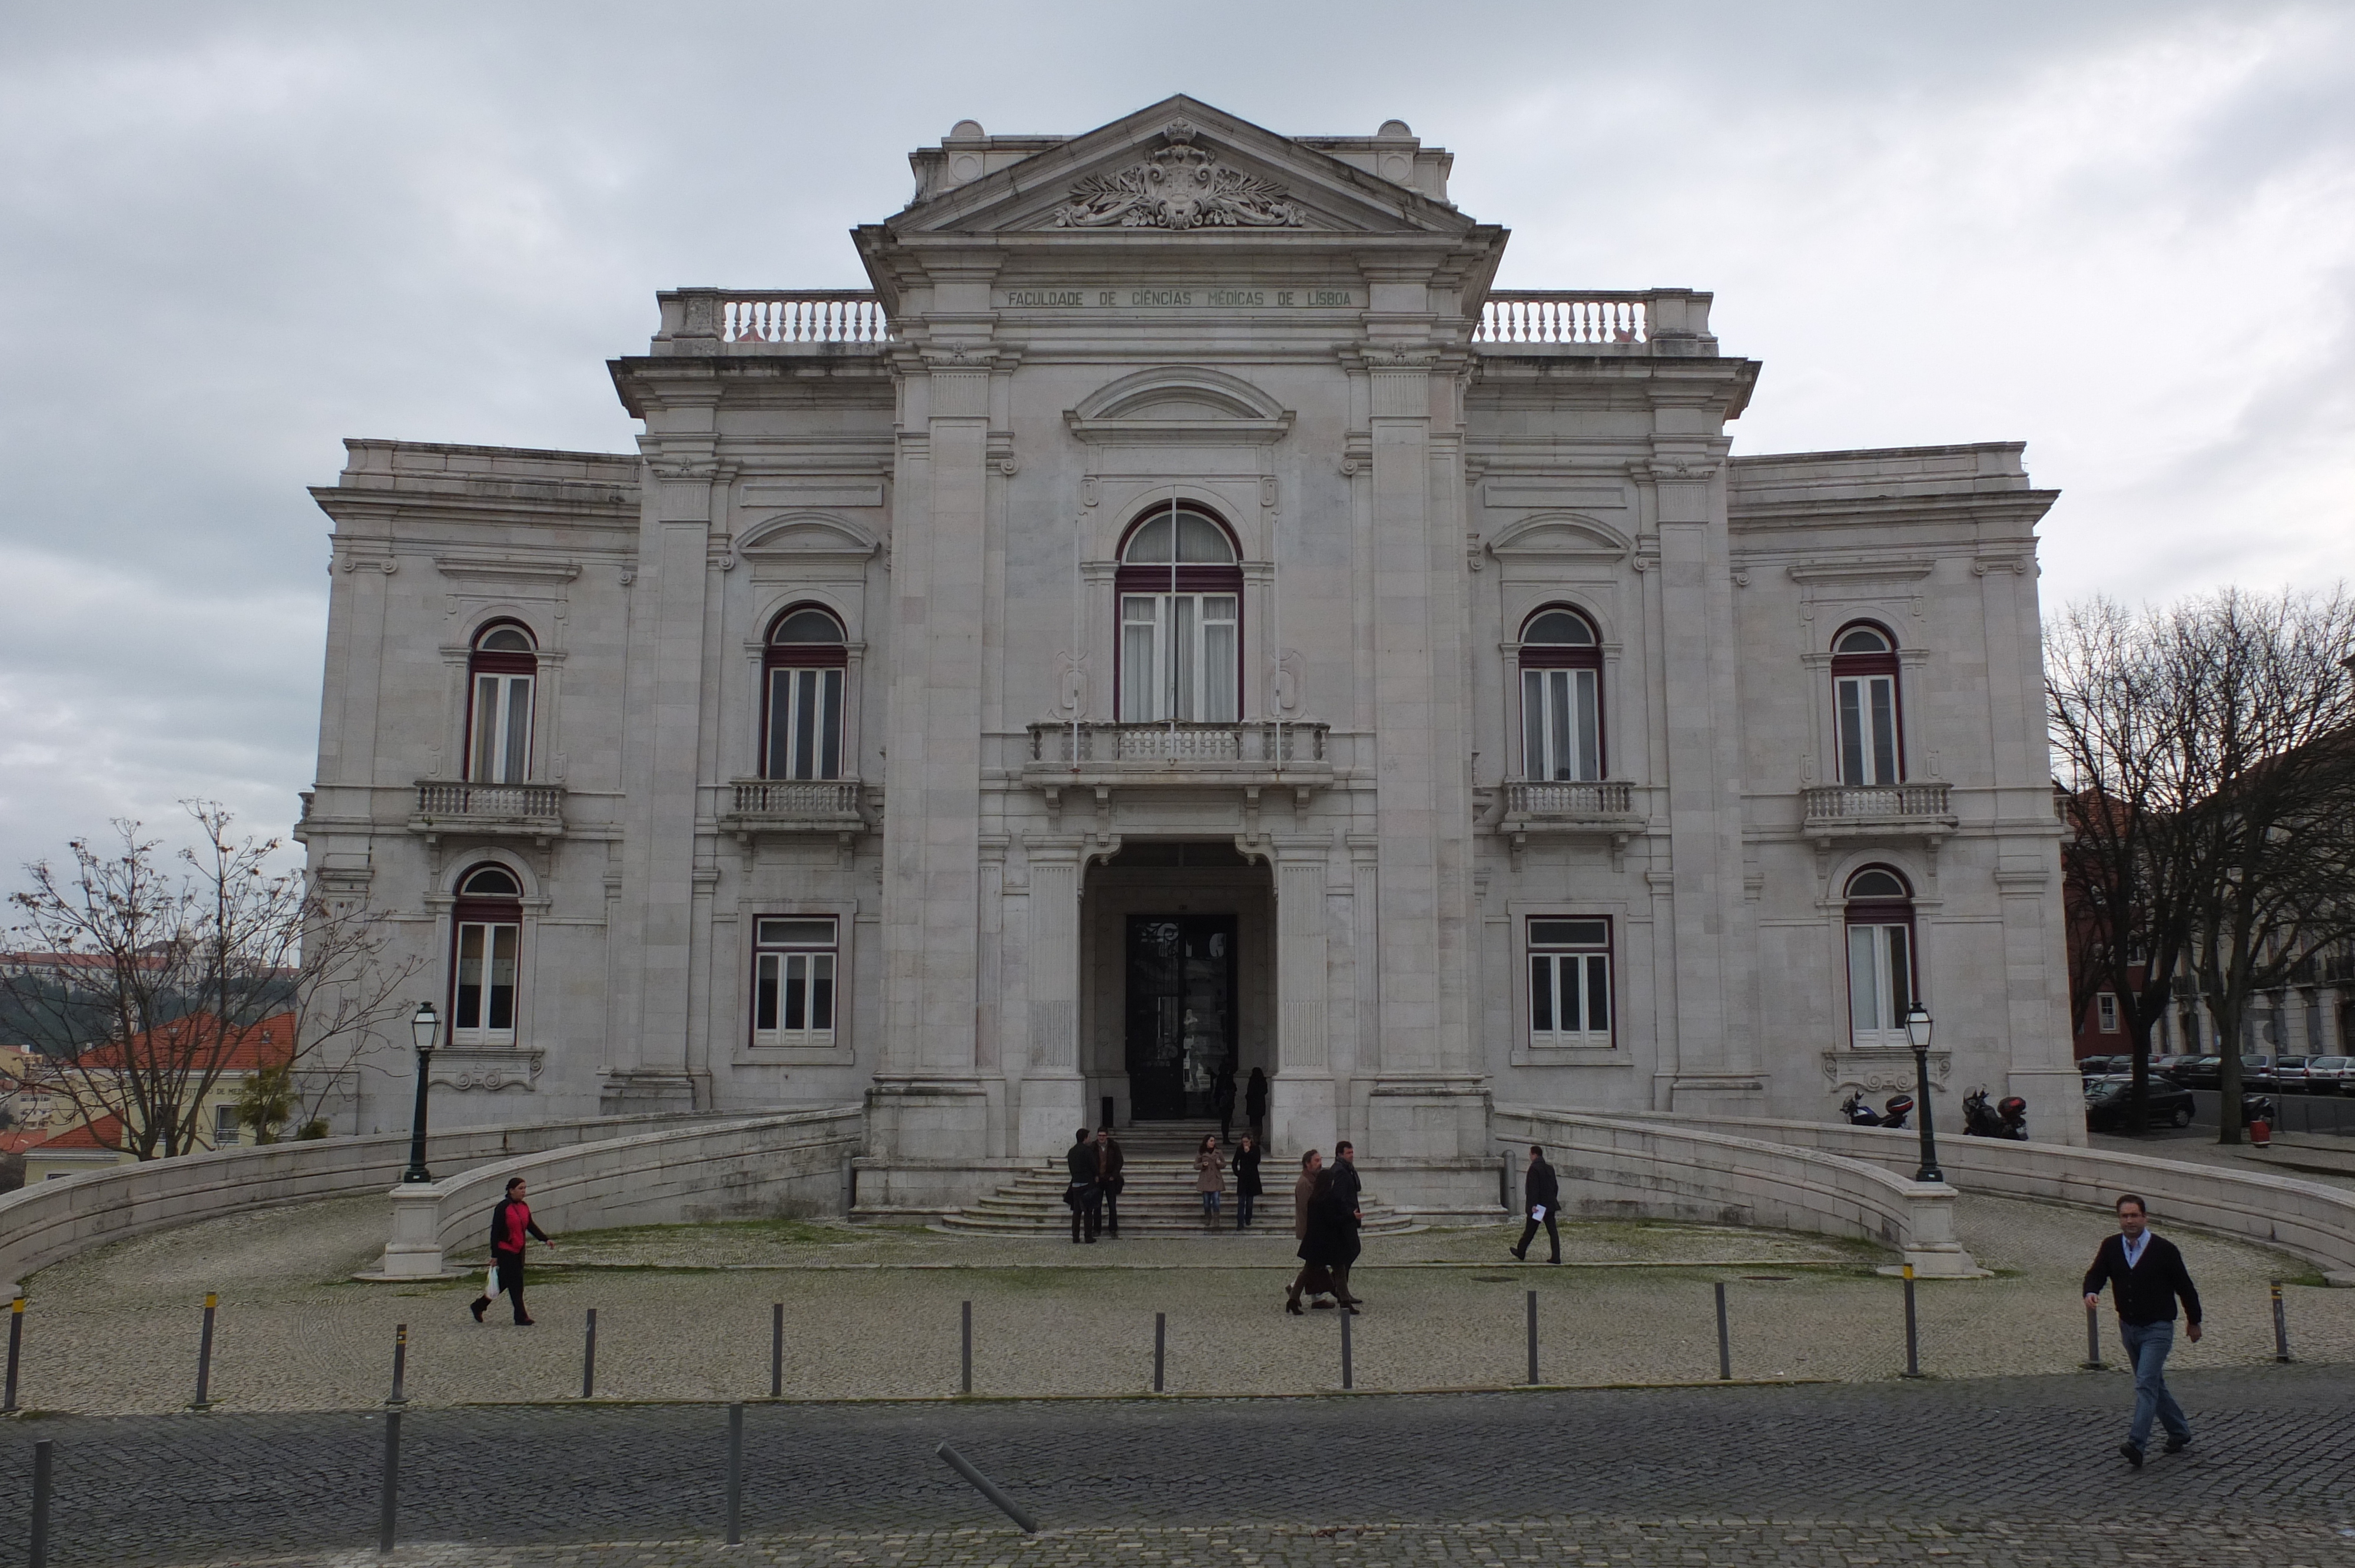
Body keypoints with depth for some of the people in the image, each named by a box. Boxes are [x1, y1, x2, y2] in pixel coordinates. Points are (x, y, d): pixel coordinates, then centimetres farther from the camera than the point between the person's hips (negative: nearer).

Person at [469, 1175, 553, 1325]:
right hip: (505, 1251, -8)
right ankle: (521, 1316, 1)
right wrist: (494, 1255, -15)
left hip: (519, 1250, 8)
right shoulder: (502, 1208, -14)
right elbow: (495, 1232, -14)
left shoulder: (524, 1207, 8)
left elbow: (531, 1227, 16)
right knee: (515, 1284, -5)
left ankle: (479, 1305, 29)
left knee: (504, 1282, 13)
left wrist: (545, 1239, 4)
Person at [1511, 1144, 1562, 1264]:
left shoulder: (1534, 1169, -14)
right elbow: (1555, 1187, 16)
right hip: (1550, 1205, 6)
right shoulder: (1550, 1168, 10)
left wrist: (1533, 1205, -21)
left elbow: (1533, 1188, -20)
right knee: (1552, 1231, 2)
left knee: (1529, 1231, 7)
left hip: (1537, 1206, -6)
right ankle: (1556, 1257, -4)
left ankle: (1521, 1253, 22)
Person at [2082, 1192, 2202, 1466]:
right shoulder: (2110, 1247, 1)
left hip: (2157, 1329, -5)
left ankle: (2136, 1444, -21)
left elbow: (2184, 1286, 1)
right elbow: (2096, 1274, -3)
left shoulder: (2164, 1249, -10)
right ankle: (2181, 1434, 35)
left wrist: (2194, 1321, 10)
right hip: (2128, 1328, 5)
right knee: (2155, 1384, 17)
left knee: (2146, 1384, -15)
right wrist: (2091, 1292, -27)